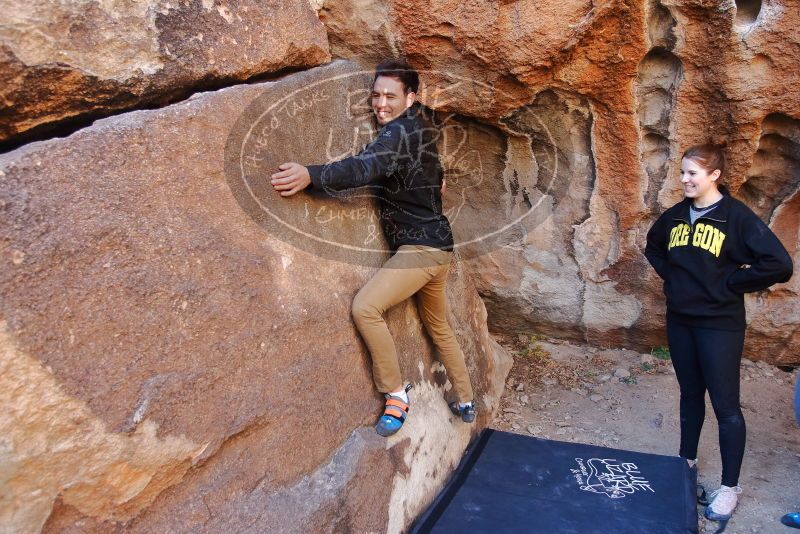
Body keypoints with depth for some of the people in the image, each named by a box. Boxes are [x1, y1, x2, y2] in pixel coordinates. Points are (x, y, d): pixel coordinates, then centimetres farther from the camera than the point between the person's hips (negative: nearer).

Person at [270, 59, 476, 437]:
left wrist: (311, 175, -45)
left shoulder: (400, 131, -16)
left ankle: (396, 395, -10)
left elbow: (367, 167, -36)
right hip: (437, 246, 11)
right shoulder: (418, 126, 14)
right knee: (439, 327, 22)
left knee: (365, 307, -23)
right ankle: (466, 403, 36)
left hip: (420, 248, -11)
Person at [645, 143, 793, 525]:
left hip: (719, 325, -5)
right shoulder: (675, 215, 4)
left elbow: (779, 265, -18)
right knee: (690, 395, 18)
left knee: (725, 405, 2)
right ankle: (687, 461, 35)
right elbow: (653, 247, 24)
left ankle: (730, 487, 15)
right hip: (679, 320, 5)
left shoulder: (737, 216, -13)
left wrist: (729, 283, -13)